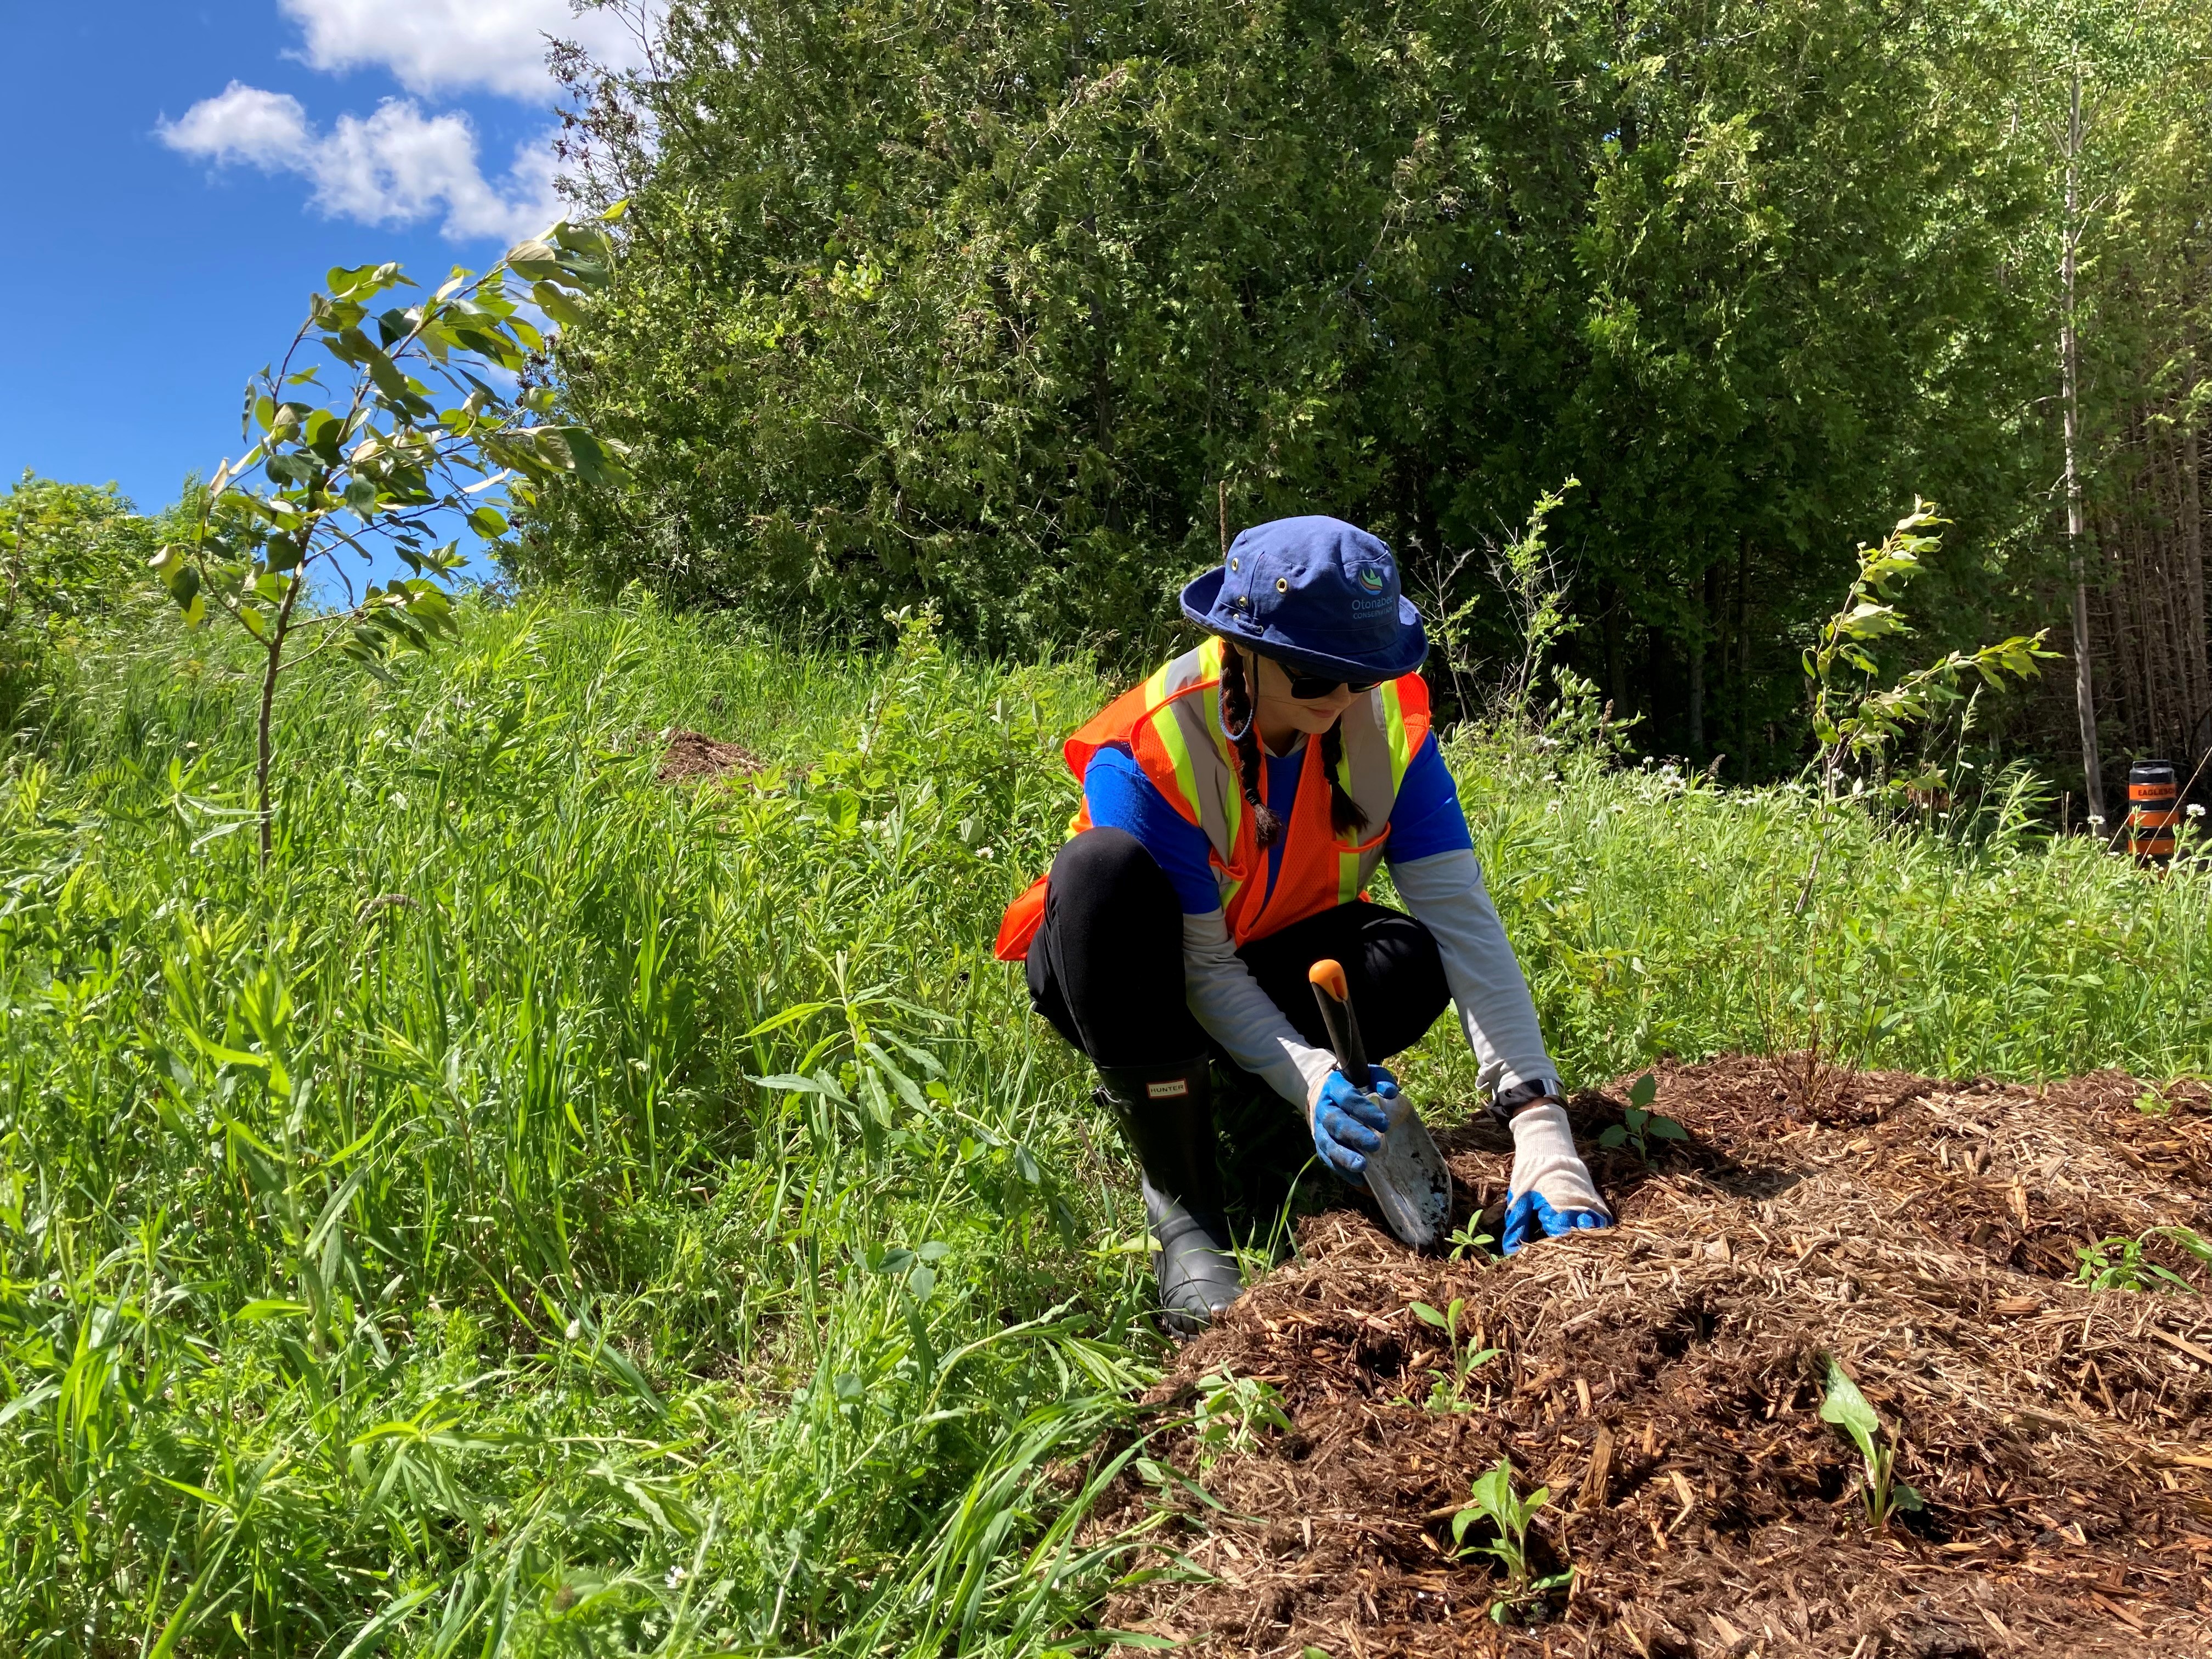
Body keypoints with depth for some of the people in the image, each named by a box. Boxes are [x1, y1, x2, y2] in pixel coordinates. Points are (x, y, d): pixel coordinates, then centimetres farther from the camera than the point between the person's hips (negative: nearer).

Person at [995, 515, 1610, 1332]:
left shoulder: (1391, 724, -18)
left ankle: (1189, 1087, -3)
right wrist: (1310, 1079, -44)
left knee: (1412, 965, -29)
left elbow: (1463, 916, -26)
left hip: (1270, 959, 3)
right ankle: (1180, 1203, -29)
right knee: (1107, 867, -37)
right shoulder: (1146, 751, -29)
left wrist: (1541, 1126, -36)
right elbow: (1203, 968, -26)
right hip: (1131, 980, -3)